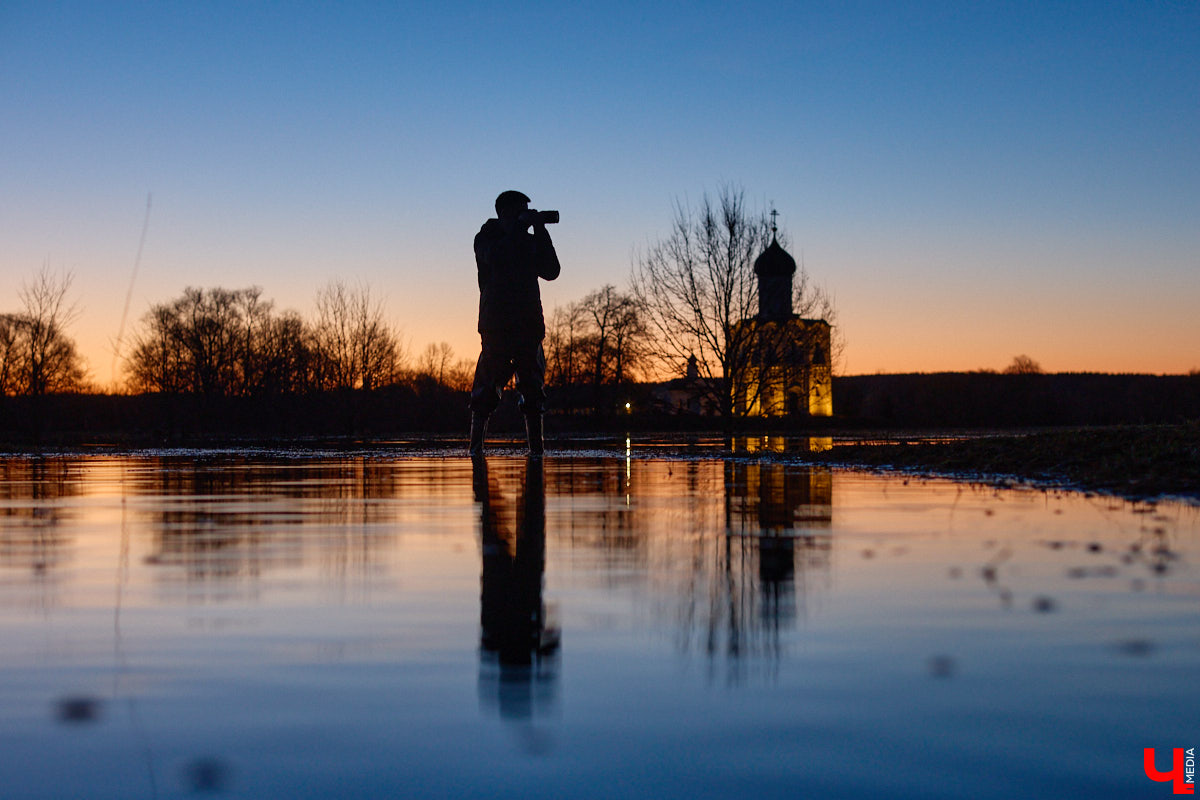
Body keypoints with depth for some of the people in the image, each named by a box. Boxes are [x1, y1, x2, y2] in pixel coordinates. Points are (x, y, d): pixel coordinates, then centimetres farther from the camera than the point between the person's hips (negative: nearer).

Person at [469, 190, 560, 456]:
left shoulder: (529, 242, 17)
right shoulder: (485, 239, 4)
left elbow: (551, 271, 6)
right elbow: (495, 259, -18)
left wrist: (541, 233, 0)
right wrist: (521, 226, -14)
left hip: (529, 324, 5)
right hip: (496, 325, -4)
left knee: (533, 392, 1)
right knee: (486, 390, -7)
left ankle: (536, 448, 2)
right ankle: (476, 446, -5)